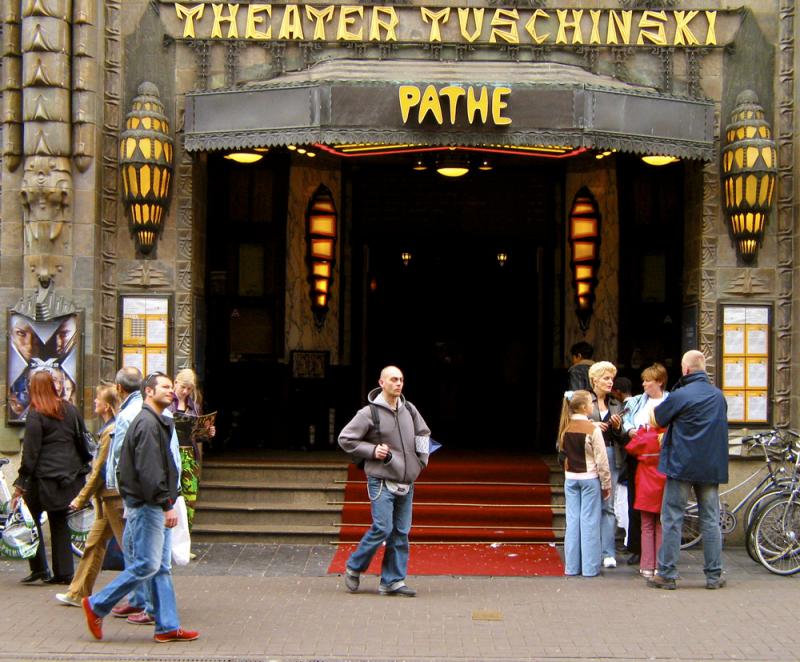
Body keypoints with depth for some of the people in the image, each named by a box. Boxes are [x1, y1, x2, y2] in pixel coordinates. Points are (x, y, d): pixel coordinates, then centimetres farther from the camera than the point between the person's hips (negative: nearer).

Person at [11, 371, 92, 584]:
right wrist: (86, 466, 23)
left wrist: (21, 483, -8)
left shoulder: (35, 414, -9)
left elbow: (30, 451, -11)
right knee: (60, 523, 11)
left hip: (44, 476, -5)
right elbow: (82, 441, 12)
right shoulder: (70, 410, 8)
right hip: (70, 475, 5)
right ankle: (64, 572, 10)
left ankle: (39, 568, 2)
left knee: (31, 518, 9)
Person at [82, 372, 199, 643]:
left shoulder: (158, 423, 18)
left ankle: (168, 626, 12)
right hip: (147, 506, -10)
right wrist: (166, 504, -22)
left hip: (155, 507, 10)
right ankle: (96, 605, 6)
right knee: (146, 565, -6)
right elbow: (149, 471, -22)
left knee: (162, 568, 9)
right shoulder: (147, 423, -15)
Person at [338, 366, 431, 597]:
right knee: (382, 528, -11)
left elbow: (424, 433, 25)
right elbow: (345, 439, -4)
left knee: (401, 532, 5)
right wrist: (372, 451, -12)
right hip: (381, 482, -6)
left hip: (406, 483, 6)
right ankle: (354, 567, 10)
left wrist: (422, 459, 12)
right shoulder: (369, 413, -8)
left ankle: (393, 581, 11)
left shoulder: (409, 409, 9)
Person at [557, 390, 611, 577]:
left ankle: (572, 566, 11)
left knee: (572, 520, 8)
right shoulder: (592, 429, -14)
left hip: (570, 478, 5)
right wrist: (606, 484, -2)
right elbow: (601, 460, -11)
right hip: (589, 478, -5)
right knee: (589, 522, 1)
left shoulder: (565, 428, 1)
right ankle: (589, 567, 3)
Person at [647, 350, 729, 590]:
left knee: (672, 519, 2)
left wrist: (655, 407, 21)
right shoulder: (719, 395, 6)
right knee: (710, 520, 9)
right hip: (712, 467, 5)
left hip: (681, 465, -5)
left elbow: (656, 420, 0)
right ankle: (714, 576, 11)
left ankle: (667, 575, 3)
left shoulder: (680, 396, -12)